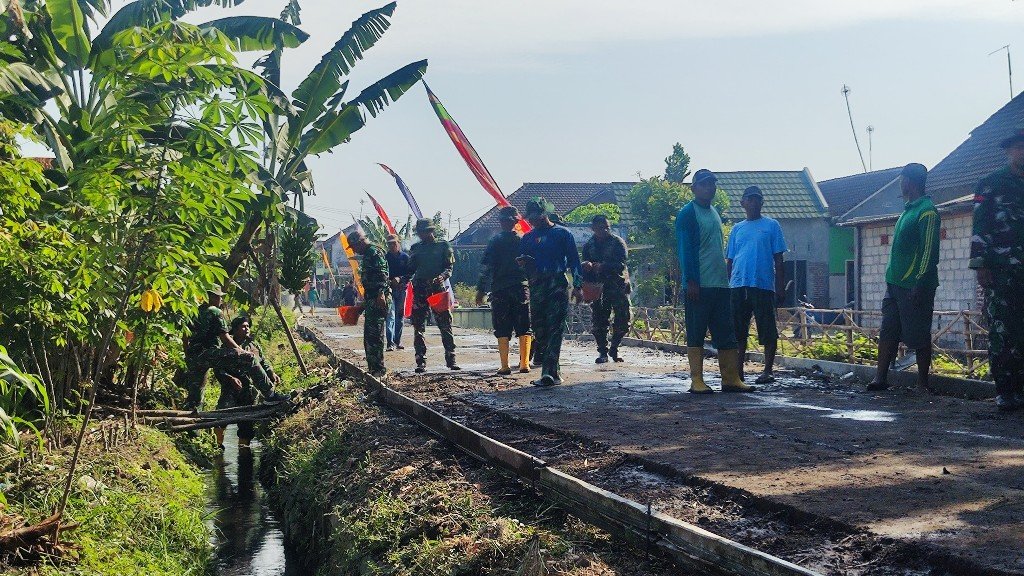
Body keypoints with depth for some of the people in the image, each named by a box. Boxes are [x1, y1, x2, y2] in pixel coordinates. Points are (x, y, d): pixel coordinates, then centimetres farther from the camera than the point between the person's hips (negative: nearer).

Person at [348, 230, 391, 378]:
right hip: (371, 299, 11)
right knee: (369, 335, 13)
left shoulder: (374, 252, -9)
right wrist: (365, 300, 31)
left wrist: (381, 293, -31)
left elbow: (382, 273, -22)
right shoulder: (368, 254, 23)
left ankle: (378, 368, -9)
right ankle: (373, 368, 19)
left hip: (378, 299, -11)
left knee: (375, 334, -11)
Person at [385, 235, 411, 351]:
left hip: (402, 289, 2)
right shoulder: (385, 257, 3)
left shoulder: (405, 257, 4)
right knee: (390, 315, -12)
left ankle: (397, 341, 17)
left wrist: (400, 278, -17)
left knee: (400, 315, 8)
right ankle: (390, 342, -18)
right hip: (389, 289, -2)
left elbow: (410, 273, 0)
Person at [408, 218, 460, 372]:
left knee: (445, 325, -4)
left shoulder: (443, 246, 7)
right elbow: (410, 269, 19)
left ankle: (451, 359, 1)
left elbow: (449, 267, 1)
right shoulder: (415, 248, 16)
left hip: (438, 289, -3)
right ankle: (421, 361, 4)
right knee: (418, 327, 0)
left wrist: (442, 276, -18)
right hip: (419, 290, 3)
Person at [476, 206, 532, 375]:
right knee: (523, 329, 8)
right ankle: (524, 364, 5)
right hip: (522, 288, 1)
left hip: (500, 291, -1)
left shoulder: (495, 242, -3)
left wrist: (481, 290, 1)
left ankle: (505, 366, -1)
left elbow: (487, 268, -5)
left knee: (502, 330, 3)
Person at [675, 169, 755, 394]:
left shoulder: (714, 213, 19)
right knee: (696, 334, -2)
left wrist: (725, 278, 20)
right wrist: (691, 282, -18)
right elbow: (685, 250, -12)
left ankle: (731, 379, 9)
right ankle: (696, 381, 2)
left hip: (720, 284, 8)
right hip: (699, 286, -8)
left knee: (726, 334, 6)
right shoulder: (688, 213, -6)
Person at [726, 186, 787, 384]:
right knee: (738, 331, 4)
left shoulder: (771, 225, 6)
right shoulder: (737, 229, 16)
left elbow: (778, 259, 3)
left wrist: (780, 287, -4)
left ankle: (768, 371, 8)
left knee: (767, 331, -1)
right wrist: (726, 286, 10)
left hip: (763, 286, -3)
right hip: (738, 286, 3)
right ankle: (738, 371, 11)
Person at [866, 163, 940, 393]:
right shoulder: (908, 210, 17)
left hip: (914, 286, -9)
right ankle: (880, 378, 5)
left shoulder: (927, 212, -12)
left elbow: (929, 252, -16)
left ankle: (923, 382, 6)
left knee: (919, 335, -1)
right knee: (888, 331, 5)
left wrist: (920, 284, -20)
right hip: (895, 283, 9)